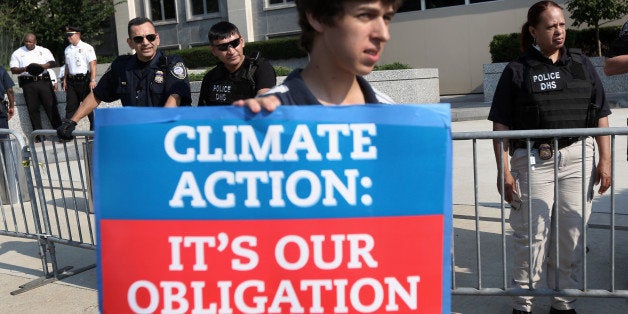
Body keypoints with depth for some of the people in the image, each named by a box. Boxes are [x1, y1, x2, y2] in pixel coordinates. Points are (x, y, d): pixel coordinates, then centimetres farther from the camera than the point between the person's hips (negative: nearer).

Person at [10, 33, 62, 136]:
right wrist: (25, 69, -14)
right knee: (33, 109, 0)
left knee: (51, 106, -4)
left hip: (44, 81, 0)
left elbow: (53, 63, 0)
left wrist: (41, 66, -18)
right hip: (28, 83, 1)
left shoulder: (44, 51, 13)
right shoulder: (17, 53, 12)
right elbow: (13, 69, 5)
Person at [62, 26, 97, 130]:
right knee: (70, 106, 4)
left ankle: (94, 128, 6)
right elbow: (67, 66, 22)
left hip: (84, 79, -6)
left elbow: (93, 64, -10)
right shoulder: (67, 49, 16)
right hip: (71, 80, 6)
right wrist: (65, 80, 16)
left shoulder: (87, 47, -3)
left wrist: (93, 80, -18)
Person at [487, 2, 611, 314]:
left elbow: (601, 116, 12)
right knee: (531, 236, 0)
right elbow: (501, 125, -3)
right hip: (533, 161, -3)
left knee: (571, 235, 8)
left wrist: (605, 161, 6)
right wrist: (504, 170, -8)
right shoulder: (517, 70, 0)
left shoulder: (582, 65, 11)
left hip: (577, 159, 4)